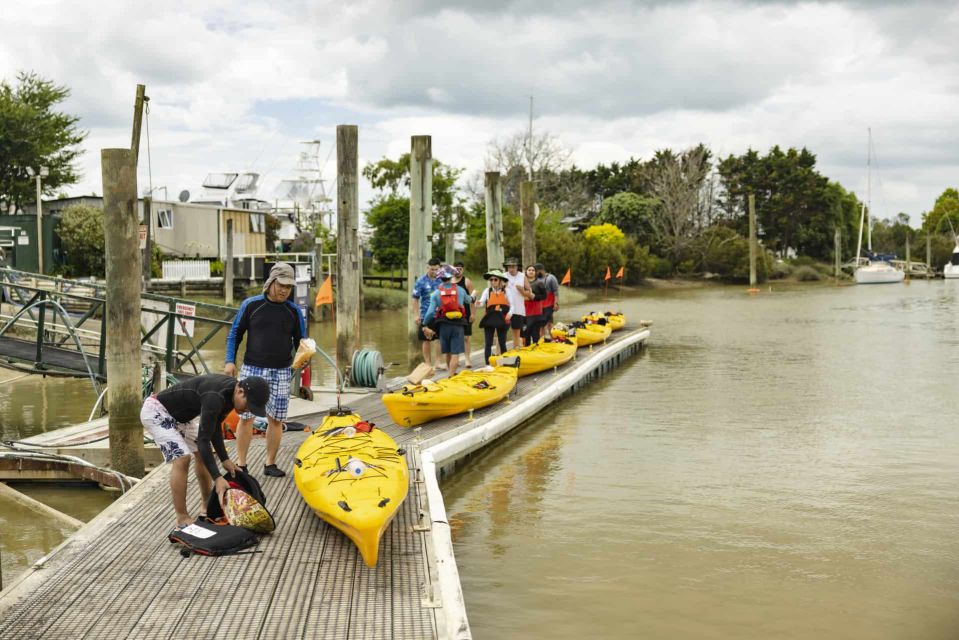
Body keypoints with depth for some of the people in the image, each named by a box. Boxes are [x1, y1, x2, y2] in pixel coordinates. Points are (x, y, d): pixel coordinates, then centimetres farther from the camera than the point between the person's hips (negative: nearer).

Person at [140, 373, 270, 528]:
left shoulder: (230, 392, -7)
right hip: (156, 411, -10)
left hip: (179, 414, 10)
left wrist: (225, 459, -3)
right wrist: (218, 478, -37)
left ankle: (207, 506, 25)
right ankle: (182, 518, -12)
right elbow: (203, 440, -35)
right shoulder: (215, 397, -36)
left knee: (202, 454, 13)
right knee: (182, 458, -21)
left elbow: (214, 427, 4)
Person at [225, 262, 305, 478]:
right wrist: (230, 361, -3)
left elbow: (300, 340, 12)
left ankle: (270, 464, 15)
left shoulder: (294, 310, 5)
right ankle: (241, 464, 9)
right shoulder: (251, 305, 0)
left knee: (276, 419, 4)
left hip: (281, 372, 2)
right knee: (246, 417, 0)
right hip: (252, 369, -1)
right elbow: (235, 333, 7)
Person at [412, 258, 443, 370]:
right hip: (426, 314, -2)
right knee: (427, 340, 6)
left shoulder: (442, 279, 2)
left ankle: (438, 362, 15)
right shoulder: (421, 281, -5)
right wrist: (417, 315, -8)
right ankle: (428, 364, 15)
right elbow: (415, 298, -3)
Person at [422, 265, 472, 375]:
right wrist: (472, 299, 47)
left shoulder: (436, 293, -3)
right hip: (457, 325, -1)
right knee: (455, 353, -1)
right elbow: (468, 300, 22)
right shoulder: (460, 290, 1)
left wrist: (425, 325, 7)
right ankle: (451, 376, -8)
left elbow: (431, 311, -6)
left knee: (447, 352, 17)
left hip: (444, 325, 1)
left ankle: (452, 373, 31)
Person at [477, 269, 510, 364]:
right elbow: (481, 303, -8)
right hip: (489, 320, -1)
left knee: (502, 343, 10)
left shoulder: (505, 291, 1)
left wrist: (509, 313, -17)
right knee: (488, 343, -2)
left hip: (502, 320, 1)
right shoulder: (487, 291, 0)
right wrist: (478, 304, -32)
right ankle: (487, 364, 1)